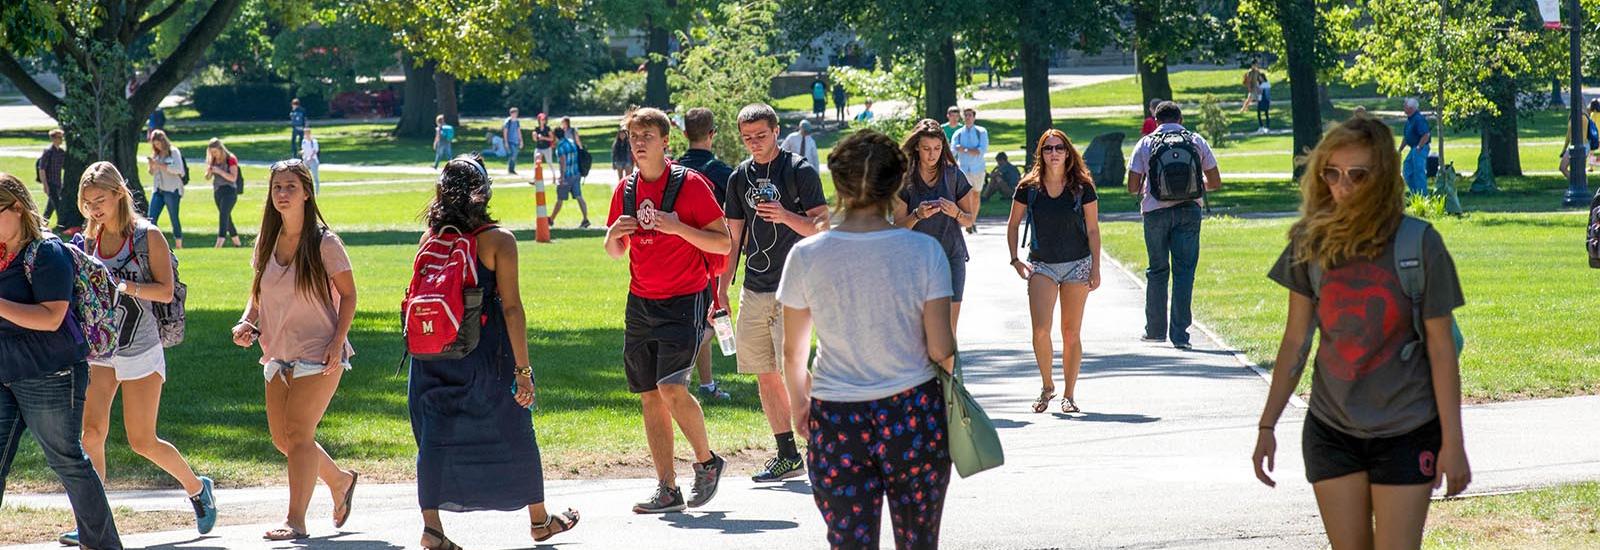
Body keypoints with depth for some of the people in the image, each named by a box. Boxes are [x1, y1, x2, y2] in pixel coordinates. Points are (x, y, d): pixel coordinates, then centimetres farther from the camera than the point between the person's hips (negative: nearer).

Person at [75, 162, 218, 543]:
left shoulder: (147, 236, -7)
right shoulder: (90, 240, 8)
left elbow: (166, 291, -12)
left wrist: (124, 286, -24)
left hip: (141, 349, -4)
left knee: (142, 441, 0)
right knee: (92, 432, -11)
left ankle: (197, 487, 26)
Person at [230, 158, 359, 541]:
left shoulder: (323, 243, -8)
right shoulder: (266, 243, 7)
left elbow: (348, 294, -4)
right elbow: (258, 294, 17)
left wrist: (338, 342, -15)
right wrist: (247, 323, -3)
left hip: (318, 353, -7)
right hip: (278, 353, 7)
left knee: (298, 433, -14)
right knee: (282, 438, 10)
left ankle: (296, 520, -13)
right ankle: (340, 480, 34)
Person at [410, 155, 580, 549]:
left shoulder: (431, 239, 4)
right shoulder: (498, 240, -8)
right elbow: (511, 307, -11)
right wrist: (523, 369, -10)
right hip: (484, 354, -3)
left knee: (435, 438, 7)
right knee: (515, 435, 11)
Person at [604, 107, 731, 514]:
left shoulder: (690, 184, -8)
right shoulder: (625, 190, 9)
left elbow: (723, 243, -9)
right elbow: (616, 252, 19)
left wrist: (677, 227, -21)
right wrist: (613, 235, -4)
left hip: (684, 299, -6)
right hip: (640, 303, 6)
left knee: (671, 388, -18)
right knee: (650, 397, 4)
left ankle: (707, 462, 5)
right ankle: (667, 490, 8)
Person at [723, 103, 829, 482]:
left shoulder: (799, 171, -5)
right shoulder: (740, 178, 12)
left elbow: (822, 227, -8)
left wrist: (787, 217, -26)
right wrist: (722, 290, 14)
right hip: (754, 291, 6)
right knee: (764, 375, 5)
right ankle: (787, 454, 12)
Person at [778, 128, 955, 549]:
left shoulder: (806, 256, -6)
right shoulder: (924, 251, -8)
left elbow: (793, 351, 3)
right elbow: (941, 349, -7)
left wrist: (799, 403, 20)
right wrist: (947, 368, 16)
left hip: (836, 422, 0)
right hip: (914, 416, 0)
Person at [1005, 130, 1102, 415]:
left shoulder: (1082, 188, -2)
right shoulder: (1029, 188, -1)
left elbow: (1093, 230, 2)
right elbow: (1013, 225, 10)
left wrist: (1096, 268, -2)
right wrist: (1015, 259, 0)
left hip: (1077, 265, 0)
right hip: (1041, 265, 0)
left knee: (1071, 333, 3)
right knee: (1041, 329, -14)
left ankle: (1069, 394, 13)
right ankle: (1047, 386, 7)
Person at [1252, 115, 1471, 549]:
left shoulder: (1418, 244, -11)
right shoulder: (1312, 244, -2)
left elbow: (1441, 349, -7)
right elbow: (1296, 340, 5)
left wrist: (1453, 443, -8)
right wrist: (1267, 426, 5)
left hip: (1405, 434, -3)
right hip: (1331, 432, 3)